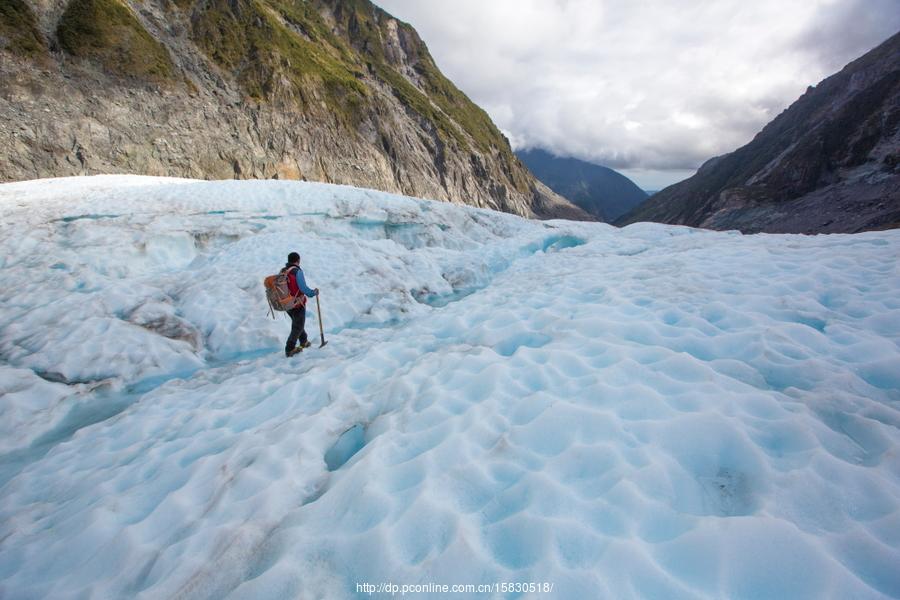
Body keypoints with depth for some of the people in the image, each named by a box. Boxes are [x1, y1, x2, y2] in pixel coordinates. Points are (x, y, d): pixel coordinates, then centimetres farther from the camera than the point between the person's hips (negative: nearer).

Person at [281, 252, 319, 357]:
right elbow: (303, 288, -24)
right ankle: (289, 349, 9)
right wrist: (313, 292, -8)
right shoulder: (297, 271, -20)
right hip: (298, 304, -7)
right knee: (298, 327, 7)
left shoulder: (282, 271, 3)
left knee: (296, 323, 26)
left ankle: (304, 341, 42)